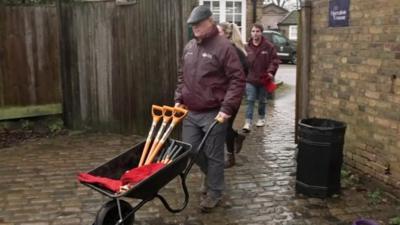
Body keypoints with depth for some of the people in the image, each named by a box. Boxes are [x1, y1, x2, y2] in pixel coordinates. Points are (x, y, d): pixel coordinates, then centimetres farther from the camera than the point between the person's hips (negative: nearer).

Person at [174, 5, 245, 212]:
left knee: (213, 155, 3)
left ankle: (214, 192, 21)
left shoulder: (223, 46, -10)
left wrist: (227, 107, -19)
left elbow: (237, 80, -13)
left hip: (213, 113, -7)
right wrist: (179, 99, 12)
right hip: (190, 112, 7)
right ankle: (211, 175, 40)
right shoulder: (189, 47, 11)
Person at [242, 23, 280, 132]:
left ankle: (261, 118, 34)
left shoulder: (269, 46, -5)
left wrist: (271, 71, -17)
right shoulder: (247, 47, 0)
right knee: (250, 101, -7)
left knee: (262, 100, 15)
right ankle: (248, 122, -9)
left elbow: (275, 60, -4)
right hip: (250, 79, 0)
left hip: (264, 78, 0)